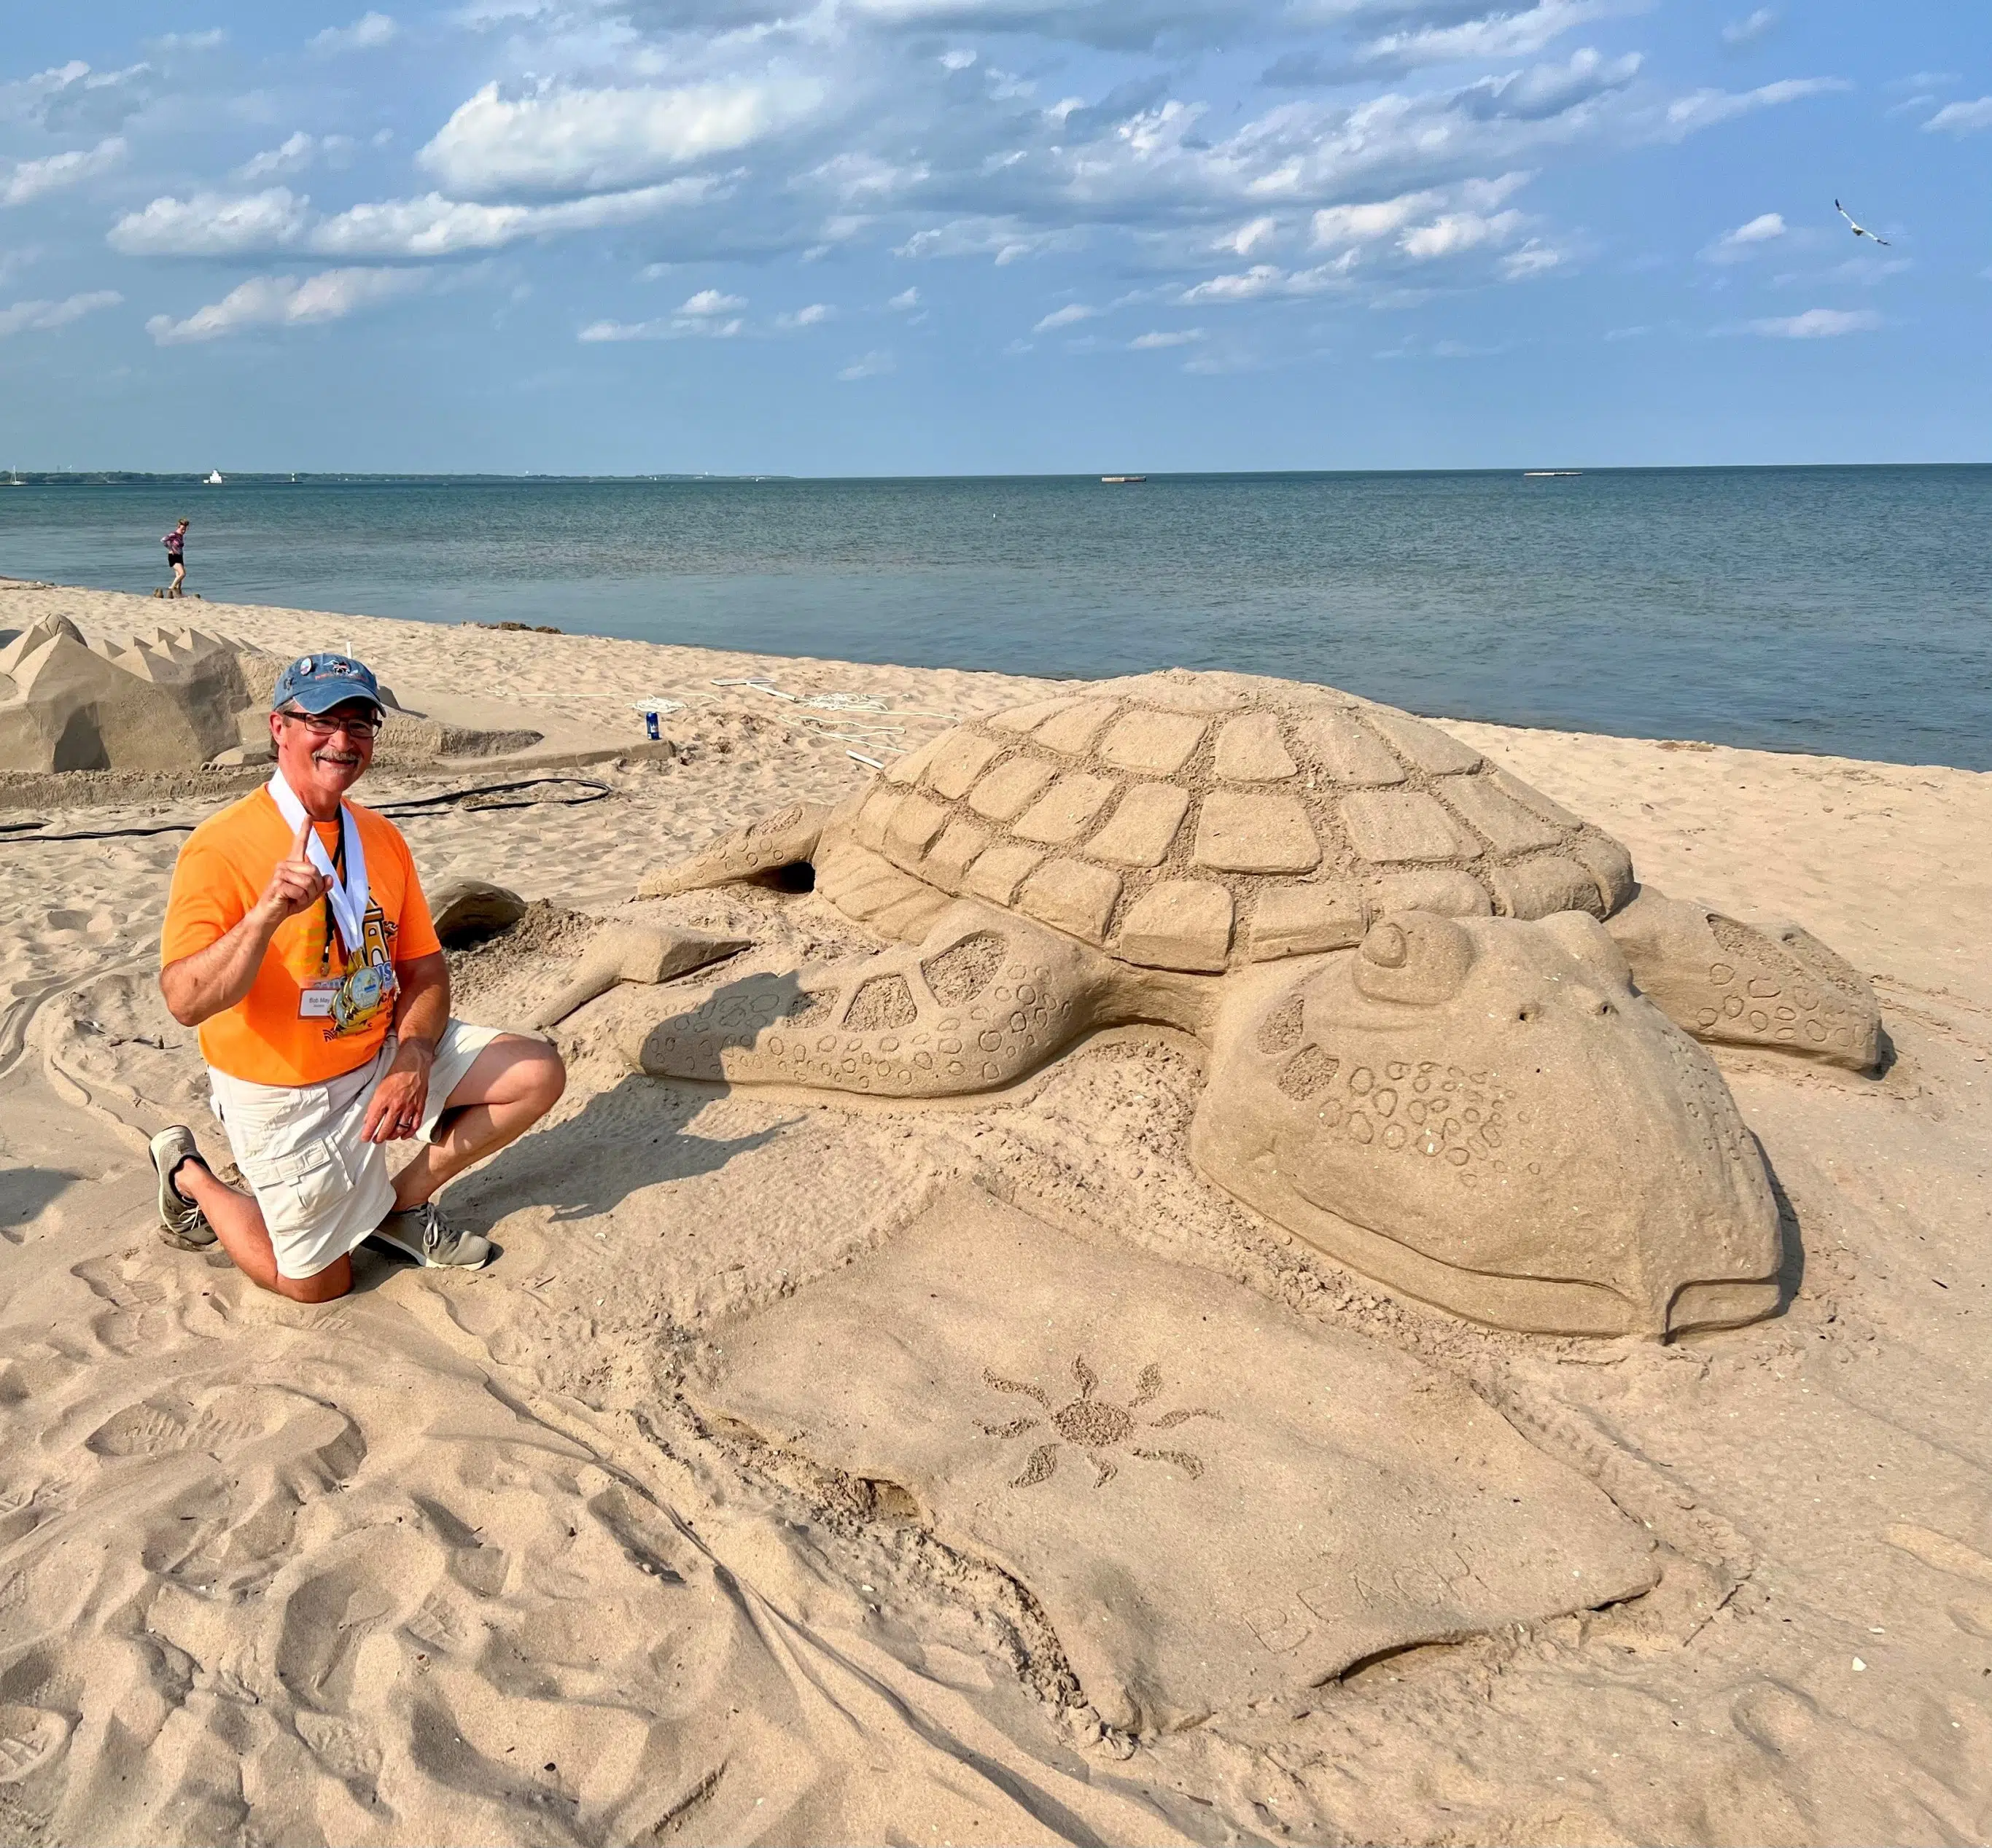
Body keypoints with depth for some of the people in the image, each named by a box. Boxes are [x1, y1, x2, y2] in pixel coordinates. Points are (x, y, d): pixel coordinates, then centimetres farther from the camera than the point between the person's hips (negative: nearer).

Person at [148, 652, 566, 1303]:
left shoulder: (380, 837, 0)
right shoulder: (221, 845, -20)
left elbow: (426, 969, 1)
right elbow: (186, 1002, -30)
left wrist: (413, 1062, -17)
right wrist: (268, 913, -45)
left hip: (386, 1055, 6)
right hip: (284, 1096, -5)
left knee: (539, 1074, -6)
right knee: (318, 1282, 5)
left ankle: (403, 1201, 11)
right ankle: (188, 1177, 29)